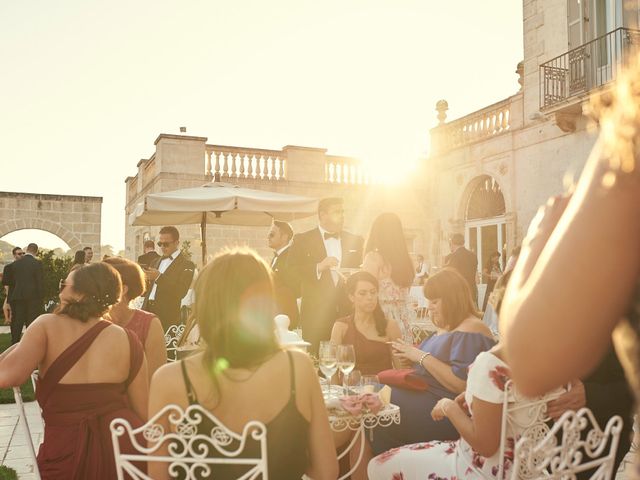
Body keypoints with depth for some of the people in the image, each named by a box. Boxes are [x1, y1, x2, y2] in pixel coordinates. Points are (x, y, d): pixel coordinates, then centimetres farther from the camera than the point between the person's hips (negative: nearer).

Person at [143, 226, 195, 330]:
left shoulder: (187, 265, -2)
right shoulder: (156, 262, 19)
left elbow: (181, 292, -15)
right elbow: (146, 289, 20)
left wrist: (159, 277, -21)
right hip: (148, 311, 5)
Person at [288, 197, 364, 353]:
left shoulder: (355, 241, 14)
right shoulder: (302, 240, 4)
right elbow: (293, 275, -4)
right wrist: (319, 267, -16)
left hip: (349, 313, 3)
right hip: (316, 315, -2)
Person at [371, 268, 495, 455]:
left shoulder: (471, 332, -15)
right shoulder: (447, 328, 15)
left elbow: (462, 384, -24)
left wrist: (422, 357, -19)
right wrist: (412, 355, 2)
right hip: (423, 394, 10)